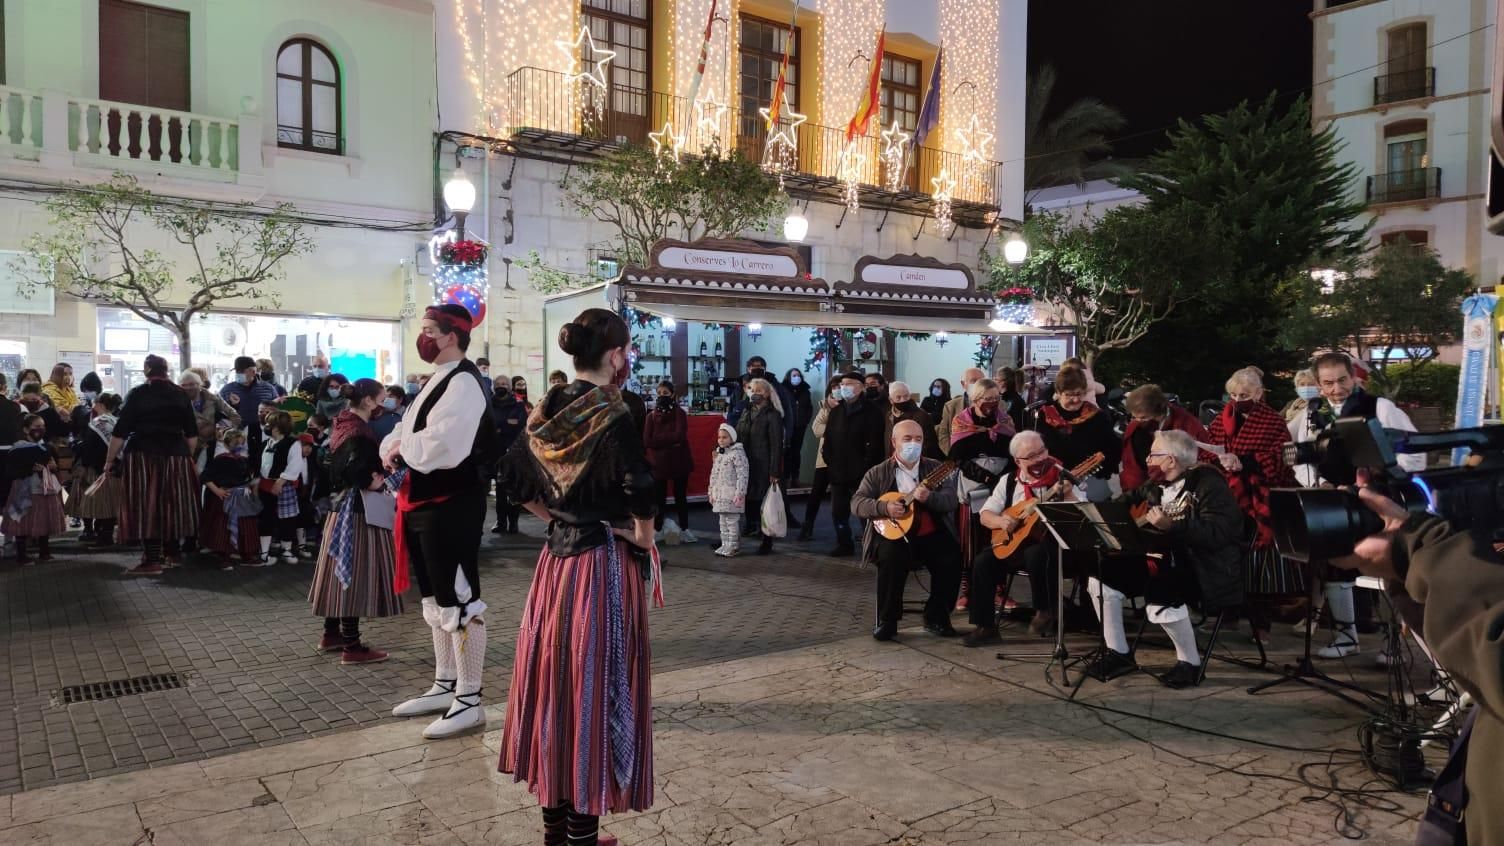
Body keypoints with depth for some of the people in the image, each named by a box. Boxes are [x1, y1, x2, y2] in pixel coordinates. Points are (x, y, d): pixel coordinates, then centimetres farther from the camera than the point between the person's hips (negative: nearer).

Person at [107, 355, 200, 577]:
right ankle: (168, 552, 22)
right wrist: (189, 456, 19)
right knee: (172, 504, 13)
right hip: (176, 455, 3)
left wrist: (110, 460, 3)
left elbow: (120, 431, -4)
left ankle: (152, 560, -3)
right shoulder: (180, 394, 7)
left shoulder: (137, 394, -3)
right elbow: (192, 433, 8)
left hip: (144, 455, -3)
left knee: (146, 507, -1)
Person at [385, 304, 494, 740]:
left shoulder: (462, 382, -16)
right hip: (426, 504, 11)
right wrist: (393, 446, -4)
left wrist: (402, 447, -11)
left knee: (460, 600, -3)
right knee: (437, 600, 18)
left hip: (452, 507, -11)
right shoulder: (437, 380, 16)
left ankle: (469, 701, 5)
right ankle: (444, 687, 31)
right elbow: (406, 432, 18)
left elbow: (444, 447, -28)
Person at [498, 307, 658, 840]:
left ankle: (554, 819, 29)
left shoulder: (546, 412, 5)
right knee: (595, 685, 2)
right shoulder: (612, 416, -17)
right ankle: (581, 827, 14)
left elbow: (515, 476, 14)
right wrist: (643, 538, -8)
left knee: (555, 676, 16)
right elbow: (640, 496, -25)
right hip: (604, 564, -7)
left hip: (555, 559, 8)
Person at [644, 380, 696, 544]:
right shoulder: (651, 415, 4)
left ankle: (684, 530, 15)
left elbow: (680, 436, -16)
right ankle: (657, 531, 14)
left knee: (681, 497, 8)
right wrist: (670, 440, -12)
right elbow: (647, 441, -7)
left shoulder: (679, 413, -1)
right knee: (659, 498, 5)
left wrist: (658, 439, -11)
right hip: (658, 462, 1)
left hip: (679, 462, -1)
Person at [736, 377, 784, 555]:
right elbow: (737, 438, 13)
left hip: (763, 468, -5)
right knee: (749, 501, 5)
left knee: (764, 505, 2)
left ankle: (767, 542, 12)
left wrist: (775, 472, -17)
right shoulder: (746, 413, 13)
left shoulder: (773, 415, -7)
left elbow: (776, 445, -12)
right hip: (746, 466, 5)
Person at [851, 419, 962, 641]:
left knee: (951, 558, -24)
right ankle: (886, 621, -14)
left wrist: (929, 497, -25)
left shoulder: (935, 468, 10)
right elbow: (856, 503, -3)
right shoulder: (878, 473, 6)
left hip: (931, 534, 2)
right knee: (892, 556, -32)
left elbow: (951, 500, -3)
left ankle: (936, 617, -3)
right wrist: (884, 507, -21)